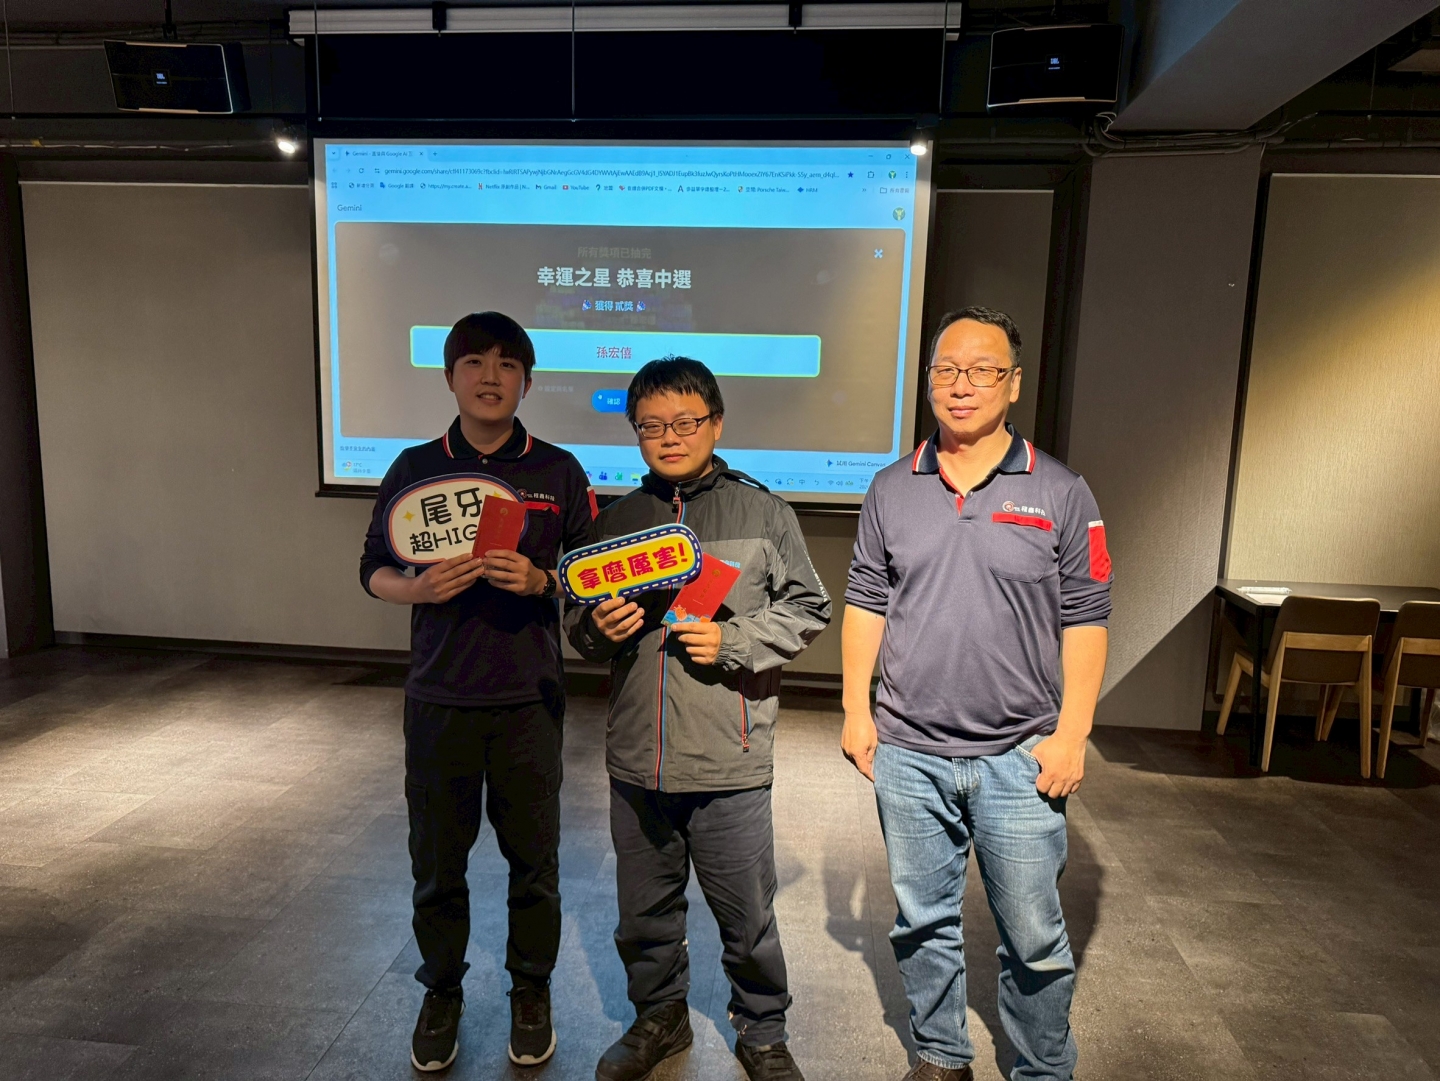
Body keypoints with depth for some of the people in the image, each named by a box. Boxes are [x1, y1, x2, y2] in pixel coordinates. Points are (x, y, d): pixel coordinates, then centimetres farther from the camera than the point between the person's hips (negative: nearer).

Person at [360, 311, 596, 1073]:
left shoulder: (558, 472, 0)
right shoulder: (415, 468, 2)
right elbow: (374, 571, 5)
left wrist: (540, 580, -18)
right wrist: (418, 588, -16)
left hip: (529, 697, 0)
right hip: (438, 696, 1)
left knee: (533, 858, 11)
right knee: (436, 860, 12)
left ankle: (531, 992, 33)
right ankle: (441, 993, 35)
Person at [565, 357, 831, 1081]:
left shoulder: (762, 513, -2)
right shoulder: (616, 520, 8)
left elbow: (807, 609, 1)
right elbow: (579, 625, 16)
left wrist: (731, 642, -13)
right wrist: (598, 629, -7)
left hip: (729, 762, -3)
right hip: (637, 757, 4)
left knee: (747, 917, 11)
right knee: (644, 913, 19)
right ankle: (659, 1018, 45)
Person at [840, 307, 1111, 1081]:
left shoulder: (1061, 493, -2)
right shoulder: (891, 489, 4)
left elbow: (1084, 622, -1)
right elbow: (865, 606, 7)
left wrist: (1071, 733, -6)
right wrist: (856, 710, 3)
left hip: (1019, 757, -2)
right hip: (908, 753, 3)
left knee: (1033, 938, 8)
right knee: (923, 922, 17)